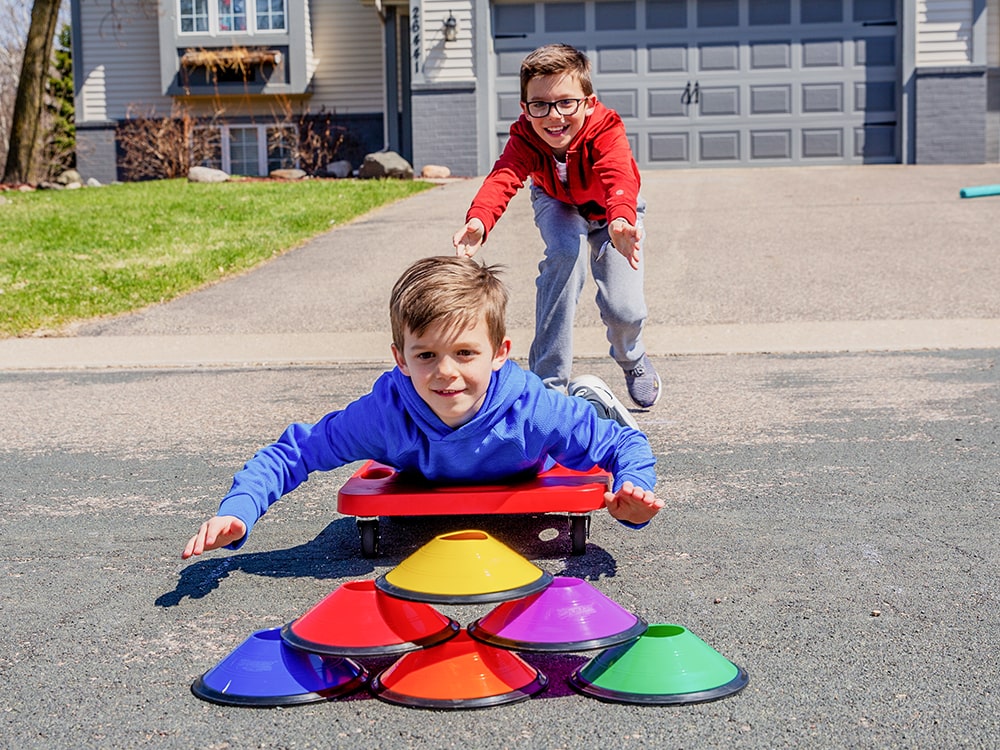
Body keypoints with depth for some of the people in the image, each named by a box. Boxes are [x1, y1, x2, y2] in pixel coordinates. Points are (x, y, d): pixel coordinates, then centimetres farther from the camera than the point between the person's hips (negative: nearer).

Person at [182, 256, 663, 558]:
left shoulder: (532, 411, -45)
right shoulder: (385, 414, -44)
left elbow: (624, 444, -32)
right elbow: (294, 451, -33)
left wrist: (634, 491, -53)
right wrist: (237, 511, -47)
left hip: (525, 487, -1)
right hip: (430, 492, 1)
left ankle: (585, 397, 50)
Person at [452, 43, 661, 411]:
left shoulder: (607, 130, -40)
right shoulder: (524, 138, -34)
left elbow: (620, 177, -59)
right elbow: (503, 178, -53)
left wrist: (620, 223, -82)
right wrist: (478, 221, -76)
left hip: (610, 209, -1)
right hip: (558, 205, 1)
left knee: (623, 307, -14)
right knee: (566, 251, -33)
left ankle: (633, 359, 28)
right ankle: (549, 380, -24)